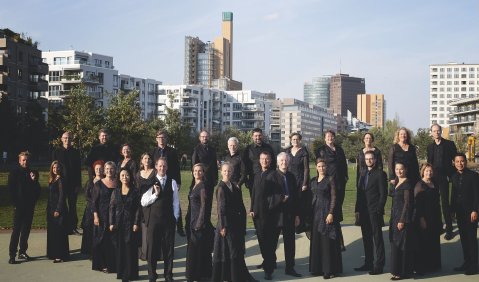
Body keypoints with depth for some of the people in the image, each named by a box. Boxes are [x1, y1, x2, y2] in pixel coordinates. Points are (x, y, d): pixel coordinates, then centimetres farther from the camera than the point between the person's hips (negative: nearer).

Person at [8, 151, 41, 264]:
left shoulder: (32, 173, 11)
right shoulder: (14, 172, -2)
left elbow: (37, 190, 10)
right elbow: (11, 189, -4)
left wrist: (34, 181, -7)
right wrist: (16, 204, -9)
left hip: (29, 207, 5)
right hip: (19, 207, -5)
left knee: (26, 230, 10)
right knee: (16, 230, -6)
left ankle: (22, 252, 20)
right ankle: (12, 255, -4)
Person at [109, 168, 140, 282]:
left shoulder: (135, 192, 0)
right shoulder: (116, 192, 7)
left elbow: (138, 208, -3)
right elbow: (111, 208, 6)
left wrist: (136, 223, -10)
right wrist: (111, 223, -2)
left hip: (130, 224, -2)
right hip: (118, 224, 2)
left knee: (130, 248, 0)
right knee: (119, 248, 4)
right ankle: (120, 272, 13)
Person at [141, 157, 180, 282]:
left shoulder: (172, 182, 4)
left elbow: (176, 202, 7)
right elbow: (143, 202, -3)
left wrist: (175, 218, 2)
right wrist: (156, 194, -13)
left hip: (169, 220, 1)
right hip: (153, 219, -1)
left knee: (168, 248, 7)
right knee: (152, 248, 6)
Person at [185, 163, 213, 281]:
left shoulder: (202, 186, -11)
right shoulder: (193, 186, 14)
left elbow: (203, 205, -15)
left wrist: (199, 222, -17)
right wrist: (188, 221, 14)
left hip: (199, 220, -9)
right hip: (192, 220, 9)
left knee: (199, 248, -4)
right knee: (192, 248, 12)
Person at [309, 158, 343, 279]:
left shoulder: (330, 179, -5)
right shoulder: (313, 180, 12)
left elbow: (334, 197, -9)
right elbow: (312, 197, 13)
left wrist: (331, 213, -17)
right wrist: (310, 213, 9)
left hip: (327, 211, -6)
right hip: (315, 212, 6)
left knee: (327, 241, -4)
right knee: (316, 240, 8)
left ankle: (329, 269, 1)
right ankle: (317, 267, 17)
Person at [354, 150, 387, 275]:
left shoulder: (380, 174, -5)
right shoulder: (363, 174, 16)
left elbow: (383, 194, -9)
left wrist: (379, 211, -14)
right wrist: (357, 210, 8)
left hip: (374, 212, -7)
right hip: (364, 212, 7)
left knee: (377, 238, -1)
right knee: (366, 238, 12)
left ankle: (379, 265, 4)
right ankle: (368, 263, 20)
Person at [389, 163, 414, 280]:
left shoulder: (407, 184, -12)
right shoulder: (397, 183, 13)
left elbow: (407, 203, -15)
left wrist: (402, 220, -19)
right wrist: (393, 219, 14)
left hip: (403, 217, -9)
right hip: (395, 217, 9)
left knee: (402, 245, -3)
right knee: (395, 244, 12)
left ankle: (402, 272, 4)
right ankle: (397, 270, 20)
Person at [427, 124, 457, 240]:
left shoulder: (449, 144, 0)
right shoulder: (430, 146, 12)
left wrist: (451, 176, -10)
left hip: (444, 177, -4)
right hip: (432, 177, 4)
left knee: (445, 203, -6)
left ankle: (449, 230, 0)